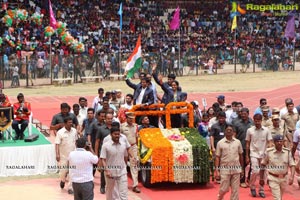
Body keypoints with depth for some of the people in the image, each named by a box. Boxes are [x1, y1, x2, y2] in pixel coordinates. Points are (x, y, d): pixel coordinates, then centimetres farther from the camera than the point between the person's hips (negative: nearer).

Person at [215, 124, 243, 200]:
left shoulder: (237, 142, 3)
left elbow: (240, 155, 10)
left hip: (236, 169, 2)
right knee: (224, 189, 3)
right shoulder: (220, 143, -3)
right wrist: (217, 171, -6)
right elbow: (217, 157, -2)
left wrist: (241, 168, 10)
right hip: (225, 169, -2)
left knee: (235, 189, 5)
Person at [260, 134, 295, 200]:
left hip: (284, 178, 3)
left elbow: (292, 165, -5)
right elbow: (263, 165, 0)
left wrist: (292, 176, -21)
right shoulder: (269, 152, -10)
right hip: (273, 178, -3)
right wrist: (261, 179, 3)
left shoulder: (287, 152, -5)